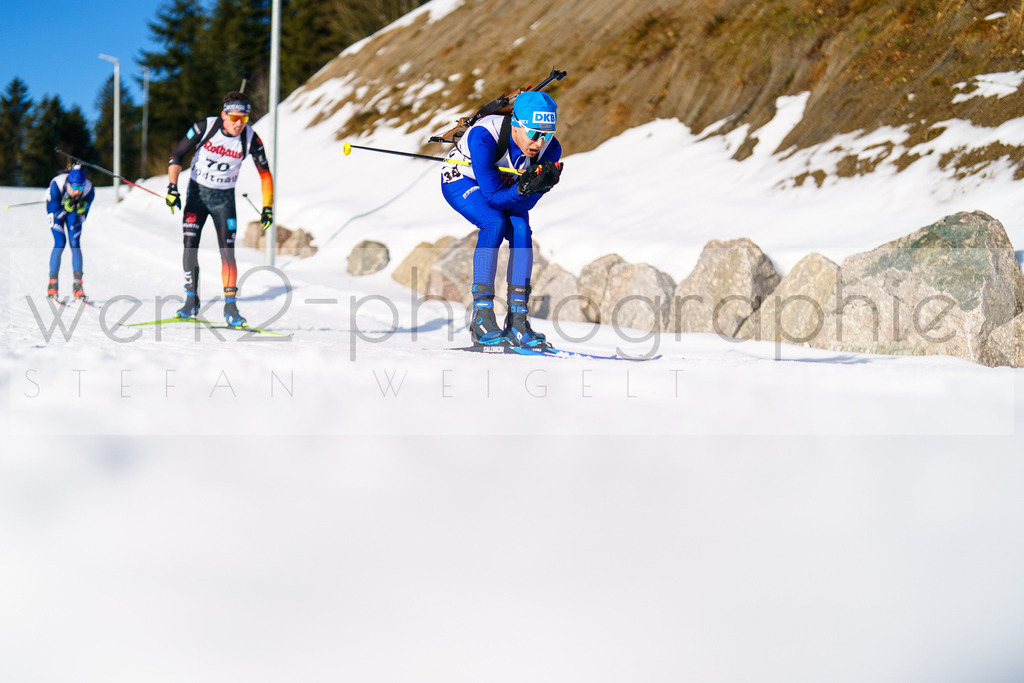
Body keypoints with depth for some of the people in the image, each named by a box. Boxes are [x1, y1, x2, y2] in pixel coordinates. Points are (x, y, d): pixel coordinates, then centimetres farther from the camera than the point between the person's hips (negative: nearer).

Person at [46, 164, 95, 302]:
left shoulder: (89, 190, -30)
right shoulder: (56, 185, -37)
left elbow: (82, 219, -19)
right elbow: (55, 214, -27)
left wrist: (81, 211, -40)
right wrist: (66, 209, -46)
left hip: (73, 210, 2)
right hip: (56, 209, -2)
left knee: (75, 244, -13)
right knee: (60, 243, -17)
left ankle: (77, 284, -12)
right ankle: (52, 283, -10)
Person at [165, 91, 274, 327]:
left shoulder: (251, 139, -13)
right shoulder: (204, 128, -17)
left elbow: (265, 174, -2)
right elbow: (177, 155, -8)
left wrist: (267, 207, -8)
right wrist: (172, 187, -16)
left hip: (224, 198, 0)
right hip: (197, 192, 0)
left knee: (227, 252, -8)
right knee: (190, 247, -10)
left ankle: (230, 307, -1)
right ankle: (191, 301, 3)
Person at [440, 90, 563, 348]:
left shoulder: (550, 149, -25)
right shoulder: (484, 137, -39)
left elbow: (525, 204, -21)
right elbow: (493, 196, -34)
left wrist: (537, 185, -41)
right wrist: (523, 188, -51)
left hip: (506, 187, 4)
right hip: (460, 179, -4)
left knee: (521, 229, -22)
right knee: (495, 222, -30)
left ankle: (517, 322, -19)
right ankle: (482, 318, -28)